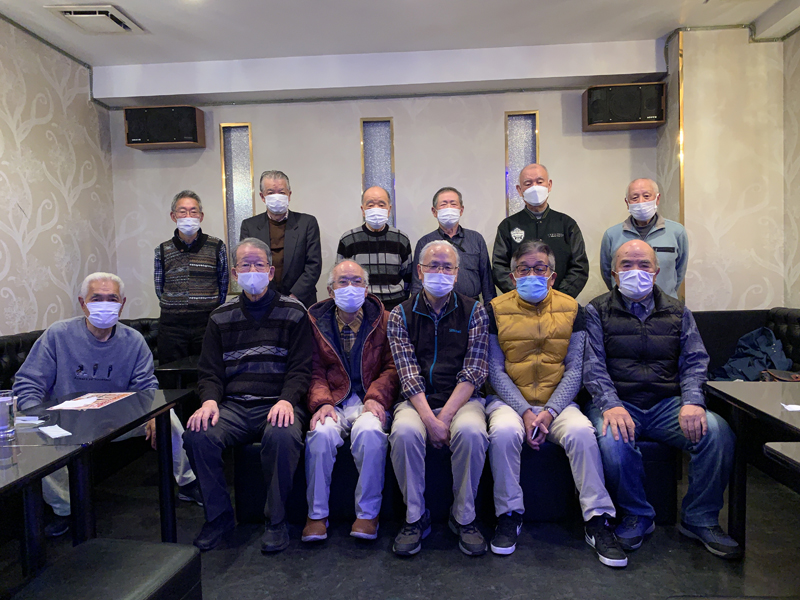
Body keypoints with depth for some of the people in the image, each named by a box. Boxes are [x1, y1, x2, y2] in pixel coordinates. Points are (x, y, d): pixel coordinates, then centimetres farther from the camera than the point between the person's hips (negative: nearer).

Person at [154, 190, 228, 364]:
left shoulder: (217, 246, 2)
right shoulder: (162, 250, 7)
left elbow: (223, 287, 7)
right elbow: (159, 289, 15)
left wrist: (210, 312, 8)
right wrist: (175, 309, 9)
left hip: (207, 323, -1)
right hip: (172, 326, 2)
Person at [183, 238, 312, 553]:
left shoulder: (293, 312, 7)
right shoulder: (221, 317, 15)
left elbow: (300, 368, 1)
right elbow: (210, 371, 12)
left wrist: (287, 400, -18)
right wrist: (210, 401, -9)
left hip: (278, 404, -3)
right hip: (234, 405, 3)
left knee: (283, 436, -35)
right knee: (197, 435, -26)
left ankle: (276, 521, -12)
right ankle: (218, 516, -2)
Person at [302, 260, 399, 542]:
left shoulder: (384, 321, 10)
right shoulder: (316, 322, 12)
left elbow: (392, 368, 6)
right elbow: (315, 371, 7)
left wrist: (377, 397, -12)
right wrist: (321, 402, -11)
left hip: (369, 402, -1)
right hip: (333, 401, 1)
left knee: (370, 432, -33)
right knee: (321, 433, -30)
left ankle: (368, 514, -14)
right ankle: (317, 514, -10)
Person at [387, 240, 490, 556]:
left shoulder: (473, 311, 5)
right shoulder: (401, 315, 5)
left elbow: (473, 372, -4)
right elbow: (408, 374, -5)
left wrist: (445, 417, -16)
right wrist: (429, 419, -20)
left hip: (462, 399, 0)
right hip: (417, 400, 0)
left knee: (471, 432, -32)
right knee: (404, 432, -31)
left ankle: (464, 517, -8)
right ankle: (415, 517, -8)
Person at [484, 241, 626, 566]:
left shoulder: (571, 308, 5)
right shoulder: (496, 309, 1)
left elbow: (574, 369, 2)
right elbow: (496, 370, -2)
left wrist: (549, 412, -13)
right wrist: (524, 412, -15)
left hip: (558, 402, 1)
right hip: (510, 400, -1)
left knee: (581, 431, -29)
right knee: (503, 432, -31)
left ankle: (598, 521, -13)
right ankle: (509, 515, -10)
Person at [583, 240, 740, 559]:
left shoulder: (677, 312, 15)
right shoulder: (598, 311, 5)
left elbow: (695, 361, 6)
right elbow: (592, 364, -6)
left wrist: (692, 401, -14)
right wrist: (611, 404, -23)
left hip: (667, 403, 3)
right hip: (618, 403, -3)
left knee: (718, 433, -24)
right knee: (613, 440, -34)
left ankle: (700, 519, -1)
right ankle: (637, 515, -4)